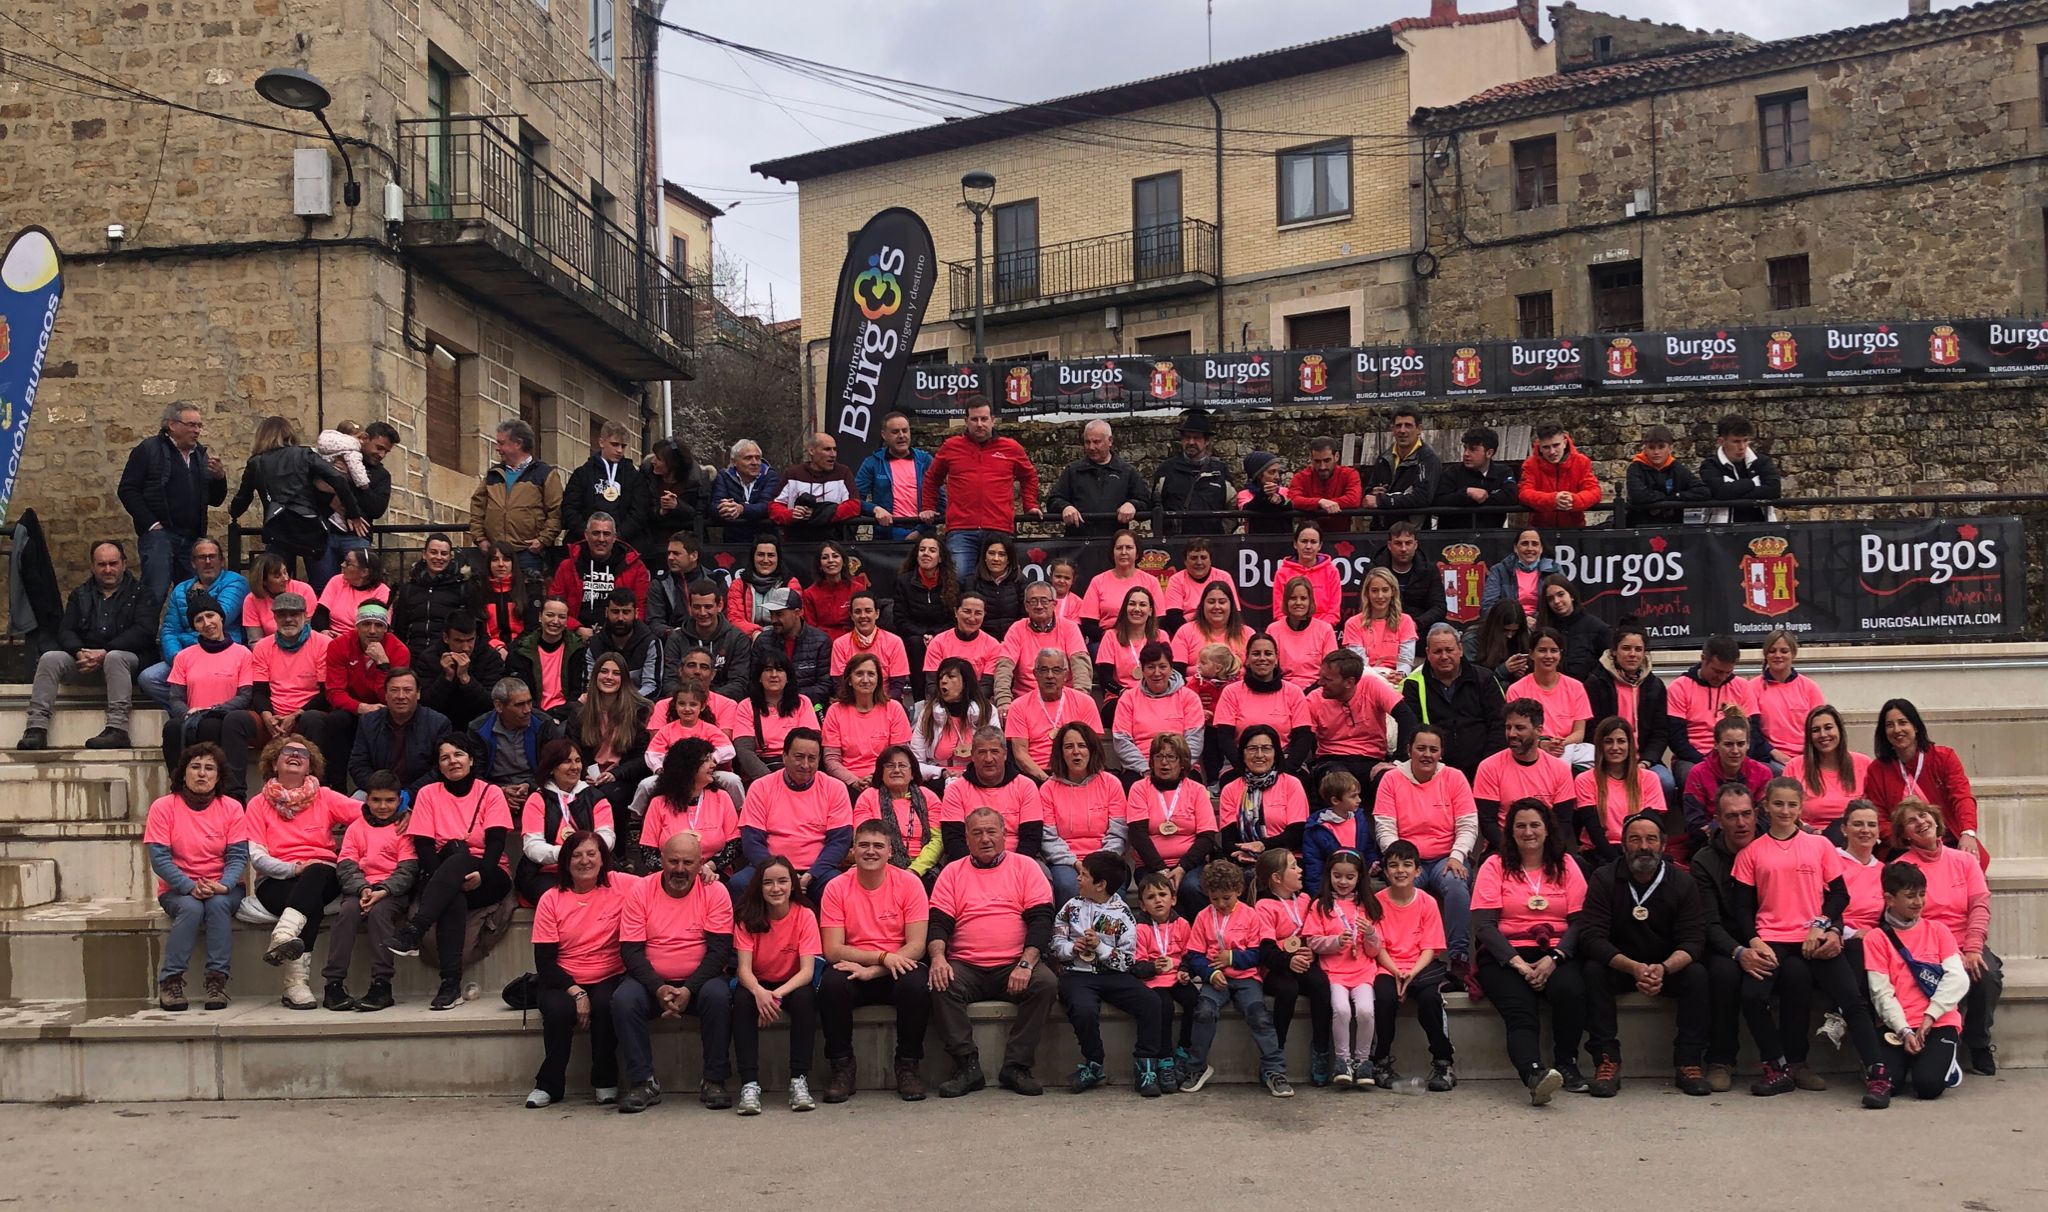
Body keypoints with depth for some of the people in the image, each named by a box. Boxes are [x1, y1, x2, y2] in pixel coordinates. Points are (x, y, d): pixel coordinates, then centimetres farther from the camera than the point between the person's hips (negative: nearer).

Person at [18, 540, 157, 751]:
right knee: (50, 658, -21)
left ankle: (118, 729, -43)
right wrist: (80, 653, -16)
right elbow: (65, 631, 9)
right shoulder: (80, 595, 22)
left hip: (127, 657, -4)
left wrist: (105, 652, -19)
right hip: (84, 660, 4)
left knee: (115, 658, -37)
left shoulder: (140, 593, 9)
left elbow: (143, 631, -8)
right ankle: (36, 728, -28)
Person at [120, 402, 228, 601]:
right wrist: (150, 524, -12)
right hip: (158, 533, -6)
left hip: (193, 539, 6)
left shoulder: (201, 454, 17)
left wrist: (220, 478, -2)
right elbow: (127, 491, -5)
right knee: (155, 594, -14)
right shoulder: (149, 449, 0)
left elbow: (215, 500, 18)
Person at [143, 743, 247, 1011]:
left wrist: (223, 886, -24)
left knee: (218, 904, -32)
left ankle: (217, 980, -28)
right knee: (191, 908, -32)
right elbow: (159, 858, -10)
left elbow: (238, 855, -5)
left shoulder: (231, 808, 0)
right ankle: (170, 980, -25)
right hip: (178, 888, -1)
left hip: (221, 888, 1)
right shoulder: (163, 807, -4)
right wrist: (191, 887, -23)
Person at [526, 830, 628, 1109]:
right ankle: (549, 1085, -7)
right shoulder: (551, 900, -1)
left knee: (606, 1005, -32)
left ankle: (605, 1082, -10)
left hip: (610, 978, 0)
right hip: (564, 981, 0)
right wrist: (575, 993, -17)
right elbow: (544, 960, -4)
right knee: (558, 1010, -31)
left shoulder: (619, 885, -1)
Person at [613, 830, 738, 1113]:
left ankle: (714, 1081, -17)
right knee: (623, 1000, -28)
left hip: (698, 981, -1)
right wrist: (658, 988, -21)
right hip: (652, 981, 1)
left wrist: (689, 989, -22)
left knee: (718, 996, -32)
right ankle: (642, 1082, -15)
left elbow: (720, 950, -9)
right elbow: (630, 950, -5)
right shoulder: (640, 891, -2)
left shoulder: (715, 892, -5)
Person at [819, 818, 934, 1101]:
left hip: (898, 971, -1)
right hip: (854, 970, 1)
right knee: (831, 983, -31)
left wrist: (872, 971, -22)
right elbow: (832, 949, -9)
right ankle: (841, 1065, -11)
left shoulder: (909, 883, -4)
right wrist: (884, 956, -21)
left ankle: (908, 1065, -11)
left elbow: (916, 946, -10)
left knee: (917, 983, -33)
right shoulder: (836, 888, -2)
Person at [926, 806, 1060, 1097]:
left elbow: (1041, 919, 0)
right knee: (940, 986, -29)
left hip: (1014, 966, -1)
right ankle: (967, 1067, -20)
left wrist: (1026, 964, -15)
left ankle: (1016, 1066, -18)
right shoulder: (952, 872, 13)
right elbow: (938, 921, 5)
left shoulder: (1026, 867, 9)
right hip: (965, 967, 1)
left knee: (1046, 983, -29)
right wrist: (937, 957, -17)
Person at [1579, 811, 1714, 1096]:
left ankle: (1689, 1063, -20)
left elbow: (1693, 941, -13)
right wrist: (1633, 968, -35)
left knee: (1697, 974, -27)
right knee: (1593, 970, -30)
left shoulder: (1682, 883, -5)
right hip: (1618, 966, -1)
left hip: (1668, 968, 1)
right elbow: (1591, 937, -19)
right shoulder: (1603, 880, -9)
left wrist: (1664, 969, -35)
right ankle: (1606, 1061, -28)